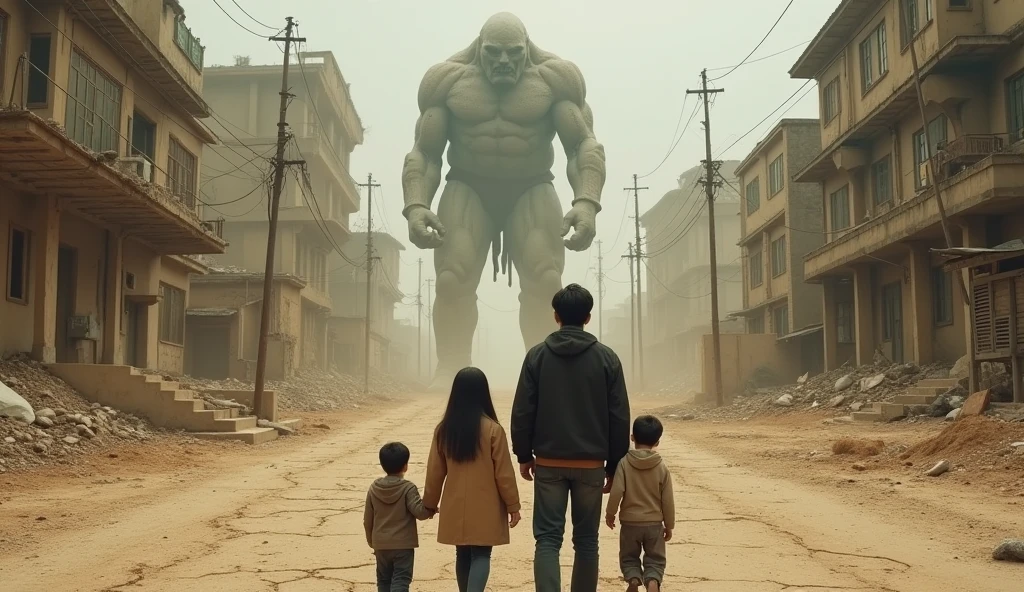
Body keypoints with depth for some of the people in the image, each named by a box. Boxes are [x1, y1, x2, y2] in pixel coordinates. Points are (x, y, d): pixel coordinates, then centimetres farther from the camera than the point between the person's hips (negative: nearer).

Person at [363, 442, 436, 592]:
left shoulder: (374, 488, 1)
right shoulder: (408, 488, -12)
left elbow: (368, 519, 6)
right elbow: (419, 512, -18)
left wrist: (371, 541, 18)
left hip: (381, 544, 4)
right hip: (403, 544, -4)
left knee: (383, 580, 16)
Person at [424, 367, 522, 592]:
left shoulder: (444, 429, -3)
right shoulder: (492, 429, -13)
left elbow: (435, 472, 4)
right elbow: (504, 473, -9)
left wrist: (430, 503, 18)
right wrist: (513, 505, 1)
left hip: (455, 508, 4)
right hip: (485, 508, -4)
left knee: (463, 554, 16)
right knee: (481, 554, 1)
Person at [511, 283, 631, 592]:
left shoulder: (537, 355, -2)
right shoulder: (607, 358, -1)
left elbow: (522, 411, -2)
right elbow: (619, 417, 0)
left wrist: (523, 454, 9)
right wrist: (615, 465, 8)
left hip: (548, 463, -1)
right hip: (591, 464, 1)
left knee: (548, 537, 2)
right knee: (586, 540, 12)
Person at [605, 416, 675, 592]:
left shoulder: (624, 463, -11)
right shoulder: (662, 468, -5)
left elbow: (616, 492, -15)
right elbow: (668, 501, -2)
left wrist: (610, 513, 1)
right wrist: (669, 526, 10)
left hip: (629, 522, -1)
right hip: (654, 524, 1)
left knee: (629, 557, 17)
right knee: (655, 560, 11)